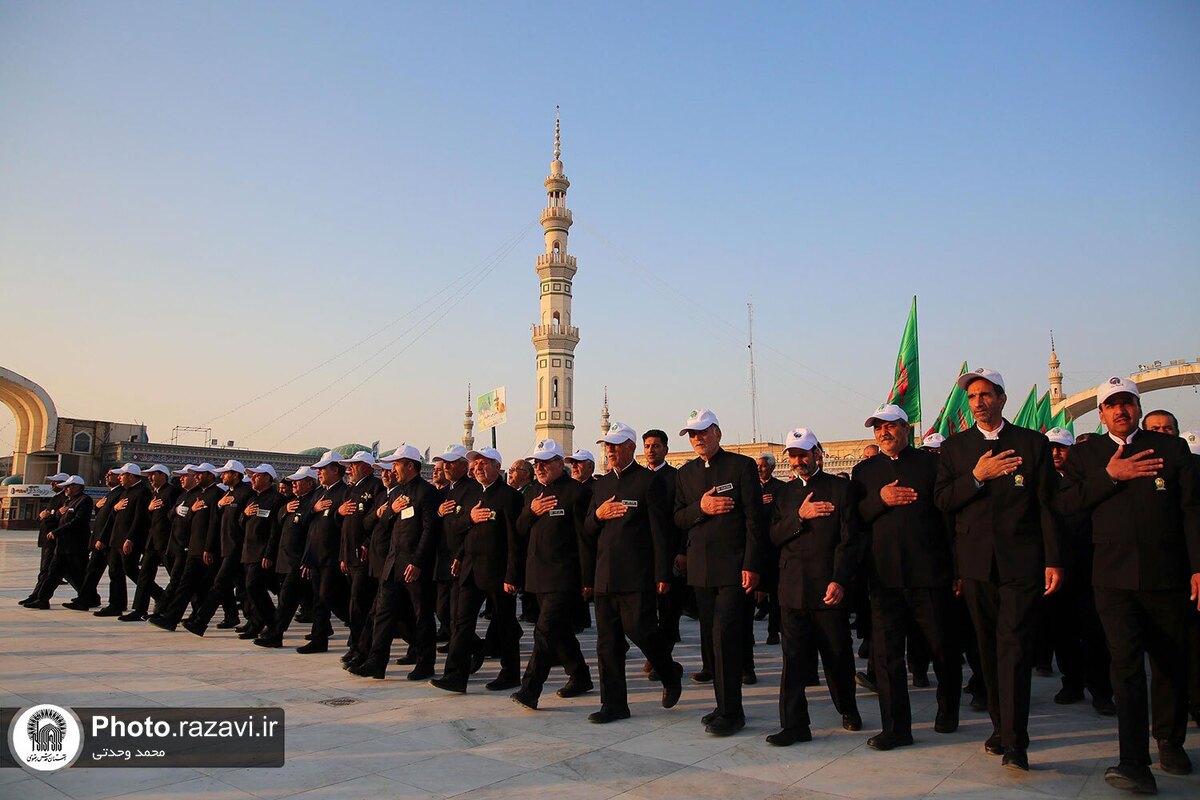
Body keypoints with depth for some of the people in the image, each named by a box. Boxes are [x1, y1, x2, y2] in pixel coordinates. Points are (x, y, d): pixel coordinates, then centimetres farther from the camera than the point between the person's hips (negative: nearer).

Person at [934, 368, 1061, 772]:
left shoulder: (1034, 443, 5)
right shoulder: (955, 447, 9)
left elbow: (1047, 504, 2)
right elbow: (942, 501, 2)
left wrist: (1053, 560, -3)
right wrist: (976, 477, -14)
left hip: (1021, 560, -2)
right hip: (976, 562, 2)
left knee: (1014, 645, -9)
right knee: (988, 647, 10)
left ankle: (1014, 742, -7)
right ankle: (1001, 727, 22)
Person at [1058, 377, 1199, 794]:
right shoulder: (1085, 454, 8)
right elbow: (1065, 503, -4)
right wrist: (1110, 476, -14)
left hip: (1166, 576, 1)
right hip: (1114, 578, -1)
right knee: (1126, 664, -9)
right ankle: (1135, 764, -11)